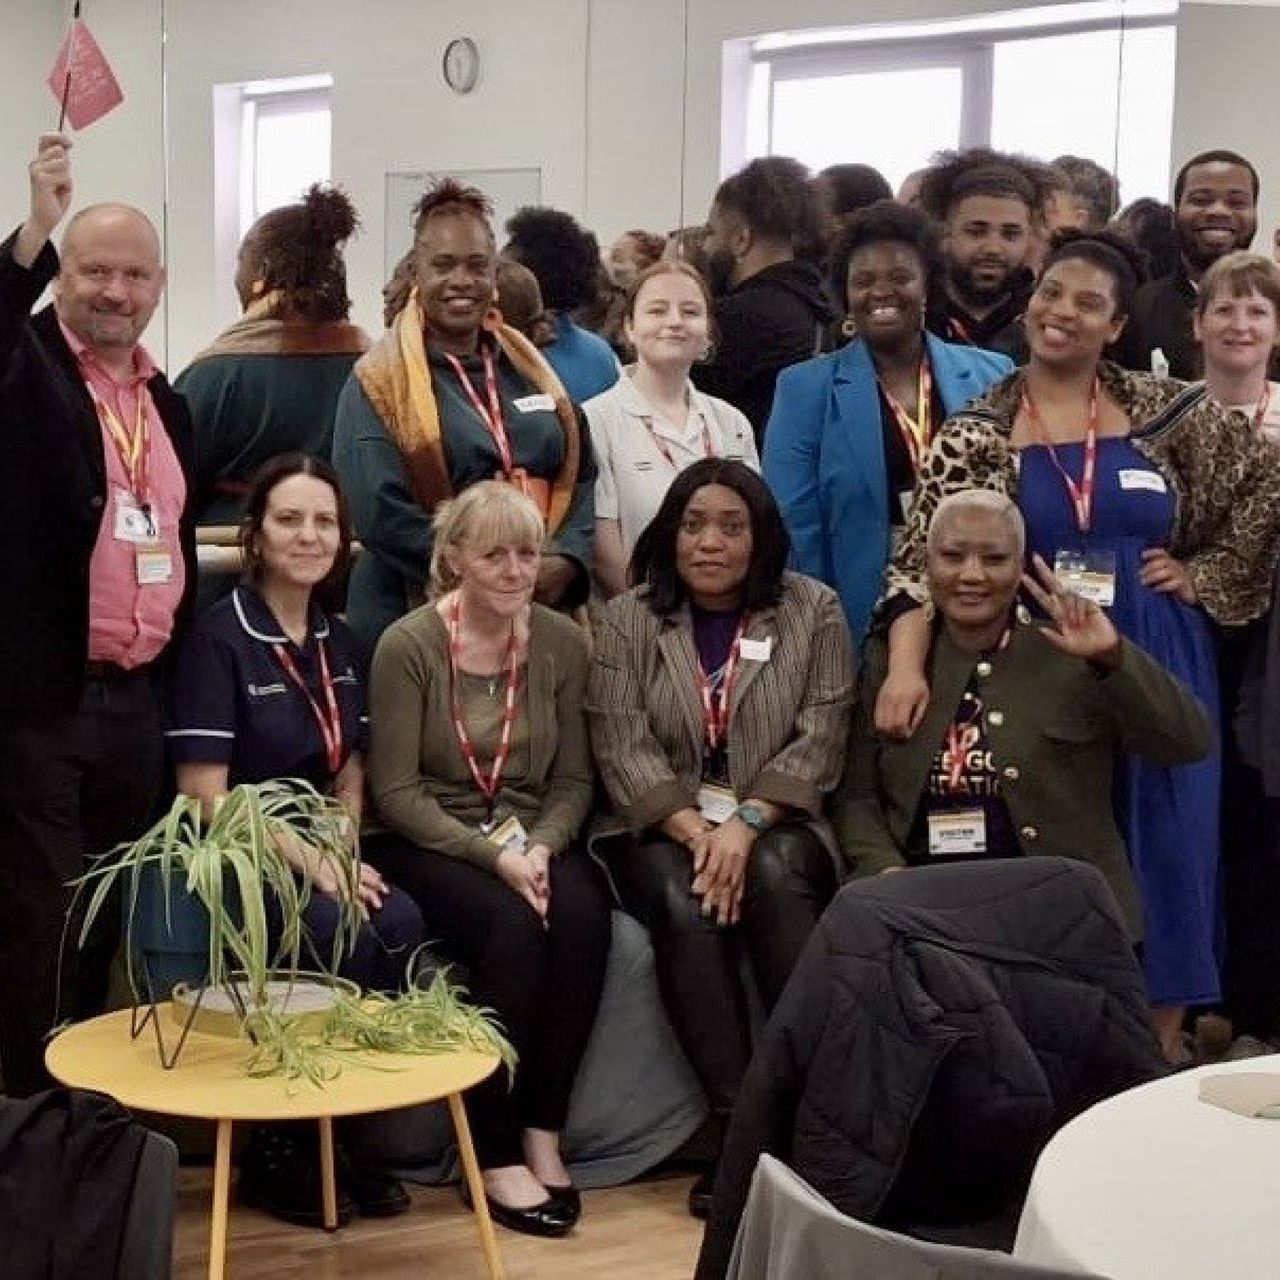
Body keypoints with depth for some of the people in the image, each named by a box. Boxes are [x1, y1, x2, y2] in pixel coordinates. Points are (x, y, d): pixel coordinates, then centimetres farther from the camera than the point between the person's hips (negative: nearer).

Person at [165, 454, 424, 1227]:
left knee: (400, 922, -24)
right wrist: (307, 862, -20)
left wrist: (342, 856, -3)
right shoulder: (219, 637, -10)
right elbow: (205, 794, -14)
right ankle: (279, 1150, -13)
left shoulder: (340, 644, 11)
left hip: (317, 851, 6)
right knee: (340, 934, -31)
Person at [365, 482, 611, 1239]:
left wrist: (541, 848, -15)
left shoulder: (562, 643, 1)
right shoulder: (408, 646, -10)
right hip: (428, 841, -3)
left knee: (583, 917, -28)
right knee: (512, 927, -32)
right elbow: (395, 790, -11)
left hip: (532, 836, 3)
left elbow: (573, 778, 4)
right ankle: (494, 1154, -19)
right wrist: (493, 854, -20)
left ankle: (543, 1133, -15)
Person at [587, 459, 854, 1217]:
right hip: (663, 829, 0)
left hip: (776, 827, 0)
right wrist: (695, 830, -18)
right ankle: (737, 1125, -32)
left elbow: (818, 742, -4)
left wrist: (745, 824, -17)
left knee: (777, 877, -33)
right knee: (685, 904, -31)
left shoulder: (813, 611, 4)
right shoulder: (627, 619, 5)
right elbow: (624, 749, -4)